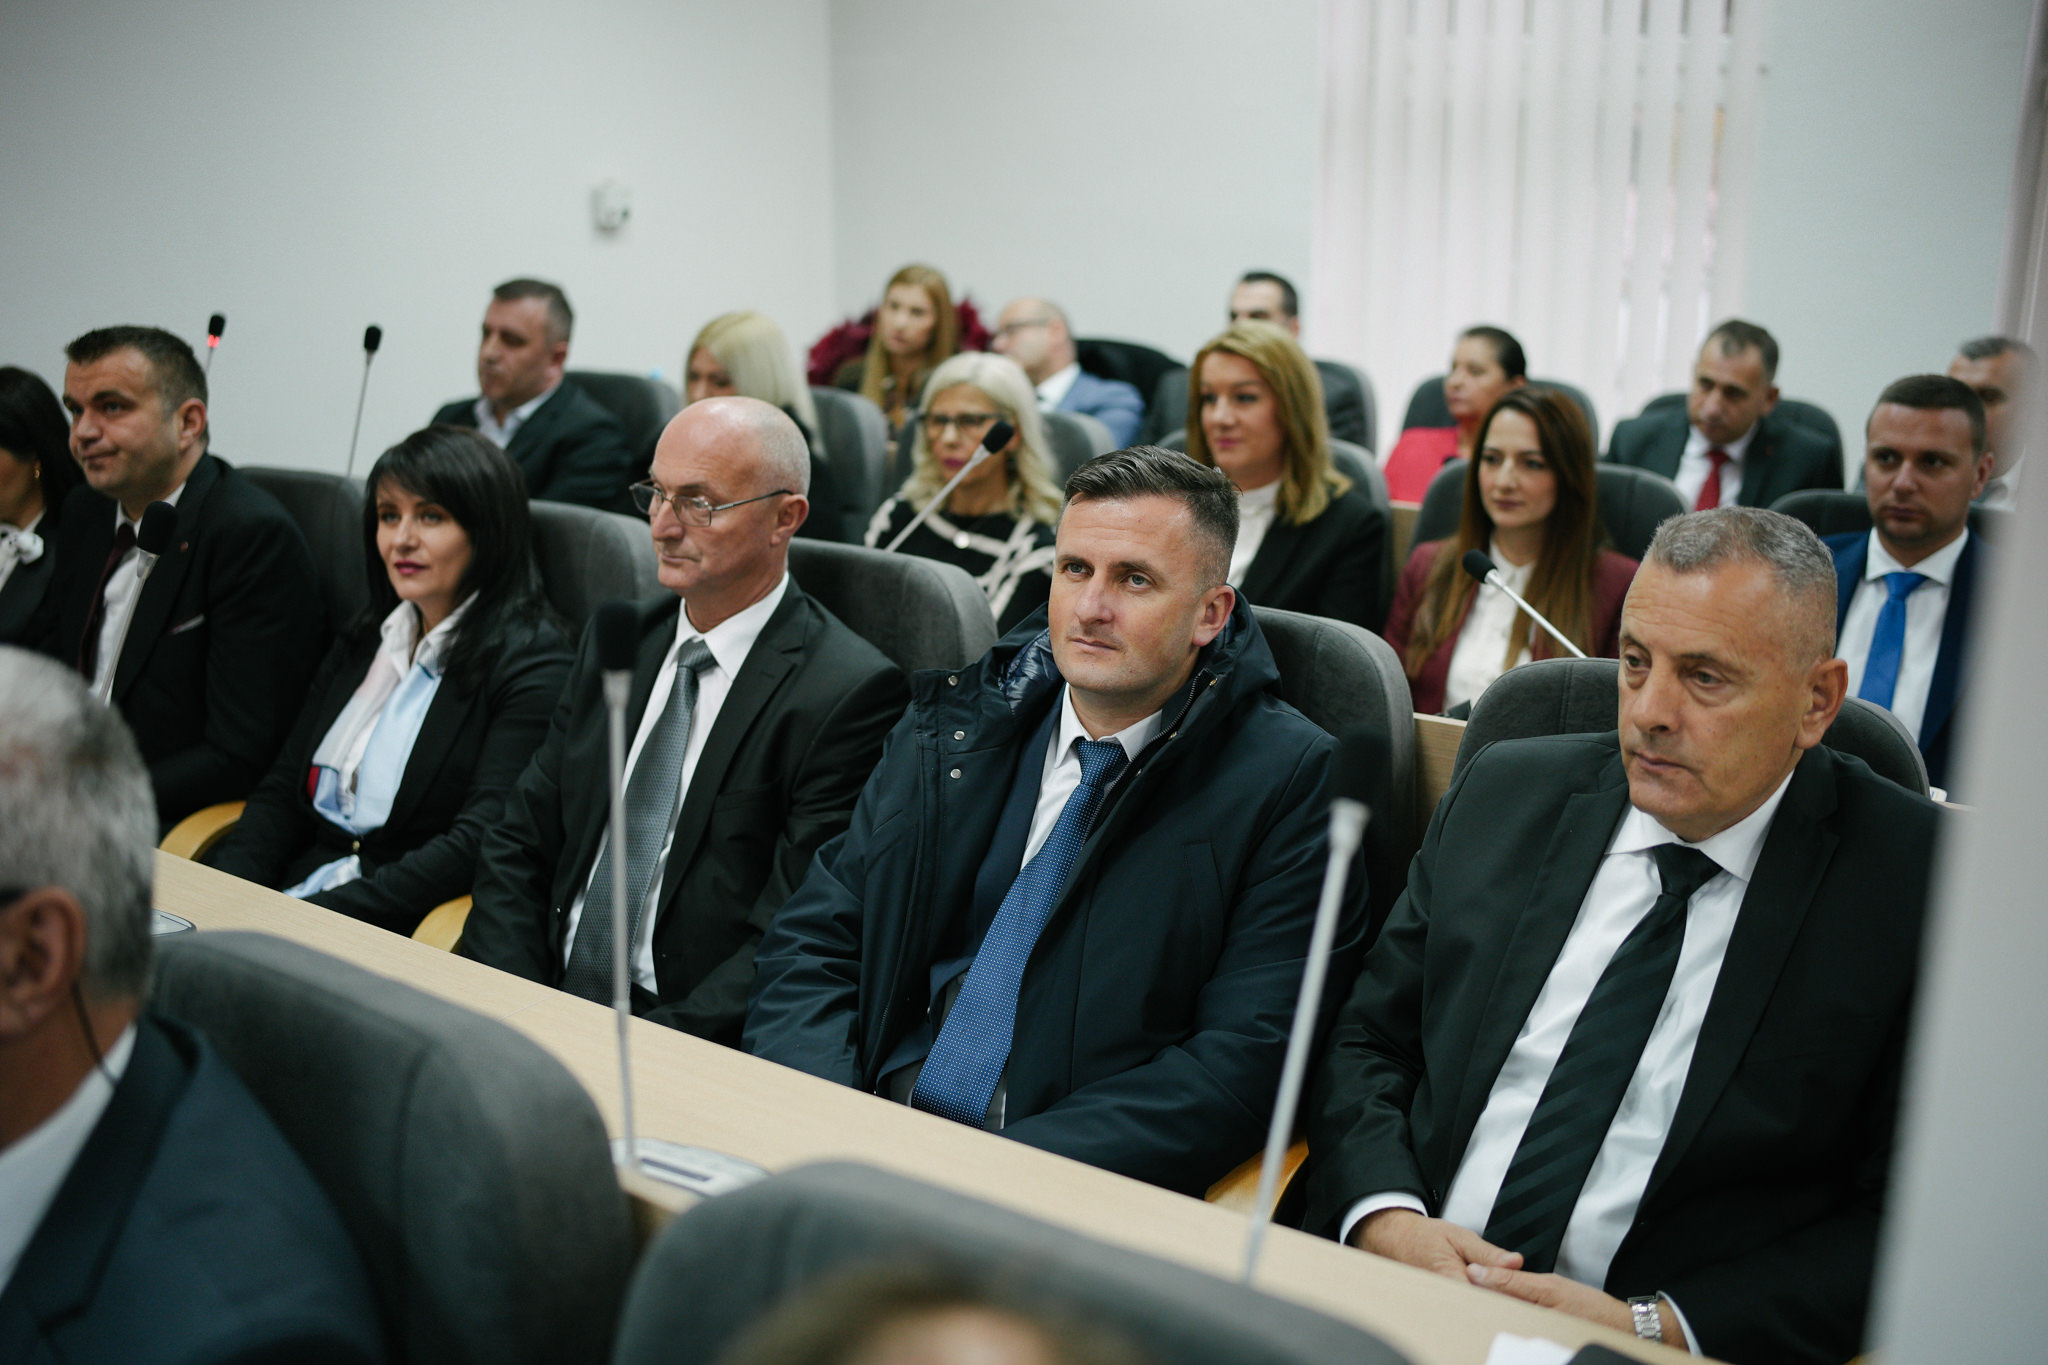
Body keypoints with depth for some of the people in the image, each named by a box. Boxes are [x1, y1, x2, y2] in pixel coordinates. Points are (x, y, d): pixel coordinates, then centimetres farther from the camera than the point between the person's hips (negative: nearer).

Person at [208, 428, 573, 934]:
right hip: (292, 889, 7)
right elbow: (283, 791, 15)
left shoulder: (531, 663, -6)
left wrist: (318, 914, -21)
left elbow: (483, 842, -16)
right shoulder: (360, 645, 18)